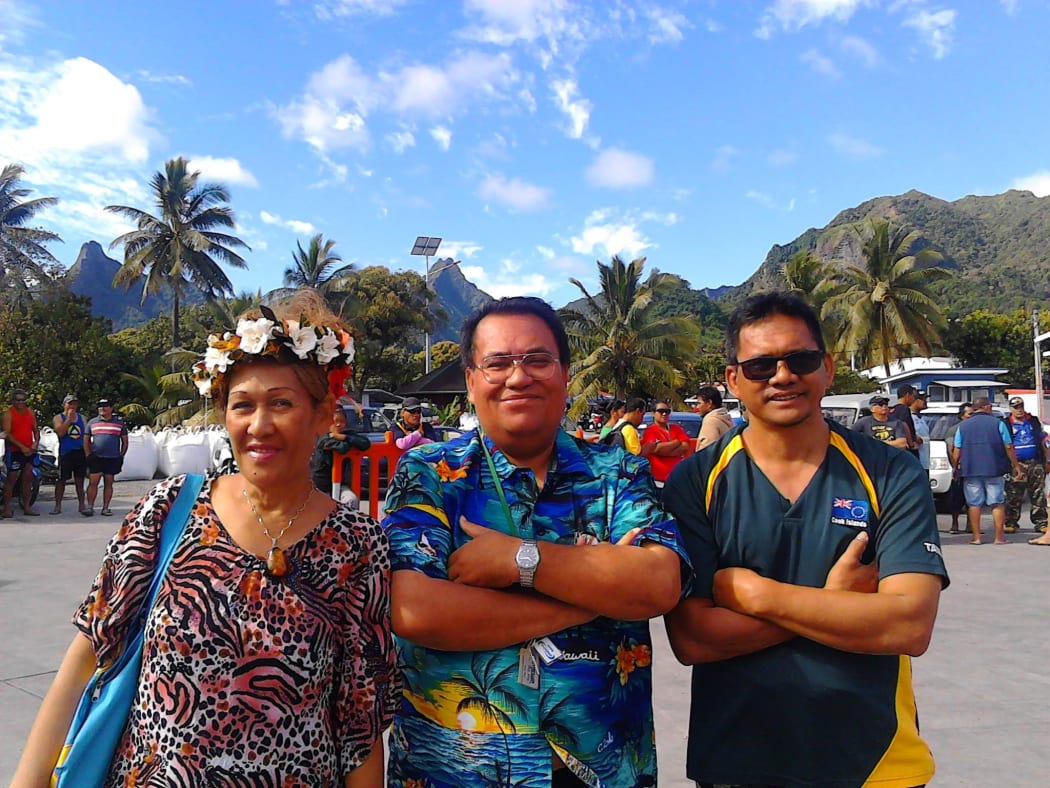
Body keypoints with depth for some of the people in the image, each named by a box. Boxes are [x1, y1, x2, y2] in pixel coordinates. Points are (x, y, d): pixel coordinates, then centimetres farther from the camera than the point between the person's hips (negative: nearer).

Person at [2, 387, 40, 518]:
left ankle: (27, 507, 12)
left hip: (28, 450, 5)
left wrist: (36, 442, -4)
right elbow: (7, 434, -13)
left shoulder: (30, 412, 12)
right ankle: (7, 509, 1)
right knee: (11, 479, -4)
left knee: (27, 479, 7)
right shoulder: (8, 414, -6)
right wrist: (21, 446, -20)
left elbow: (36, 429, 16)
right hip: (14, 450, -5)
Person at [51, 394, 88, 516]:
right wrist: (69, 419, -15)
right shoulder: (59, 418, 3)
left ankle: (81, 505, 12)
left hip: (80, 452, 3)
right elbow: (60, 432, -15)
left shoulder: (81, 418, 14)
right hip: (65, 453, -3)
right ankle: (58, 506, 6)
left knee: (79, 480, 7)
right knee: (61, 480, 0)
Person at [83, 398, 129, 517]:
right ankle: (90, 507, -1)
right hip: (96, 458, 0)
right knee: (93, 482, -5)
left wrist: (121, 456, 5)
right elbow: (86, 440, 11)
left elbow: (125, 441, 11)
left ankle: (106, 507, 9)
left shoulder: (119, 422, 8)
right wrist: (88, 456, 1)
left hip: (113, 459, 0)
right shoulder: (92, 422, 9)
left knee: (108, 483, 5)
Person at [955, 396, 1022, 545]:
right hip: (994, 470, -1)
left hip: (970, 471, 2)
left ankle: (976, 537, 4)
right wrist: (1016, 466, 7)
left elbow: (957, 450, 4)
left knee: (974, 504, 4)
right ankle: (999, 537, 5)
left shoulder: (963, 426, 6)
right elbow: (1008, 447, -1)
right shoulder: (998, 423, 1)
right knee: (997, 503, 5)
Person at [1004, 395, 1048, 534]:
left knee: (1038, 495, 2)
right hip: (1016, 465, -3)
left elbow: (1042, 442, 18)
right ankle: (1011, 523, 2)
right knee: (1013, 496, -3)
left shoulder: (1034, 421, 14)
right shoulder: (1006, 424, 6)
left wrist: (1046, 461, 13)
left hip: (1036, 464, 3)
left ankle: (1040, 523, 6)